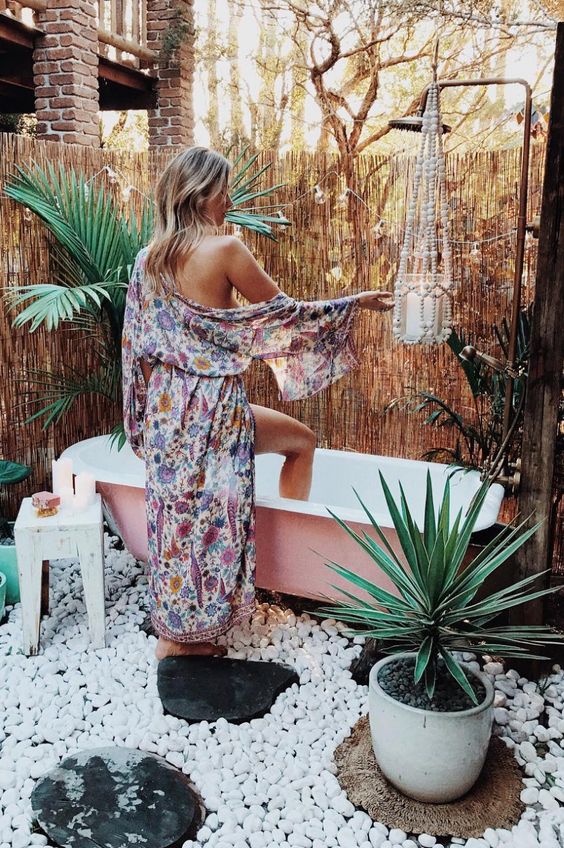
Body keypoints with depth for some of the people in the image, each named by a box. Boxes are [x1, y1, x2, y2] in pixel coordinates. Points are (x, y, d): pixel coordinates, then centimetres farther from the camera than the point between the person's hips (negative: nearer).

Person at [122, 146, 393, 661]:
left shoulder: (149, 257, 6)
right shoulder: (224, 249, -14)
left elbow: (138, 342, 10)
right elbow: (283, 310, -5)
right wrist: (356, 302, 9)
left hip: (166, 405, 7)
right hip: (211, 406, -7)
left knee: (178, 512, 20)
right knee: (302, 441, 19)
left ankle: (176, 630, 28)